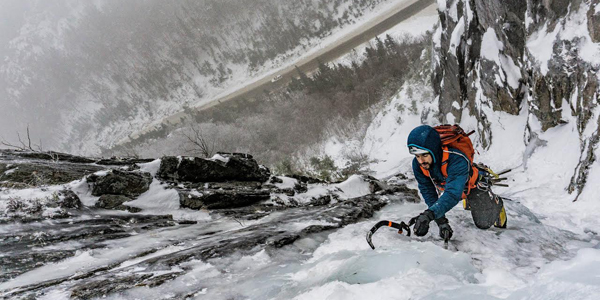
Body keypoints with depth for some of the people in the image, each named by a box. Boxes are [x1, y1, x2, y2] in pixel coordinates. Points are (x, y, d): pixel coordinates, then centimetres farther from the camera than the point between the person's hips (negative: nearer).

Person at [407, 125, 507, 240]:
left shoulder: (457, 160, -47)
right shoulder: (417, 164, -30)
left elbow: (453, 193, -57)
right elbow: (428, 192, -25)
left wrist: (429, 214, -72)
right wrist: (441, 221, -36)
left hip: (473, 185, -4)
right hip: (446, 186, 5)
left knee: (484, 224, 2)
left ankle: (496, 203, 34)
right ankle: (469, 201, 56)